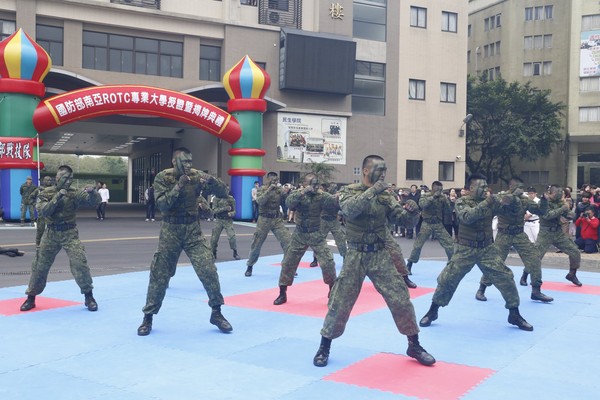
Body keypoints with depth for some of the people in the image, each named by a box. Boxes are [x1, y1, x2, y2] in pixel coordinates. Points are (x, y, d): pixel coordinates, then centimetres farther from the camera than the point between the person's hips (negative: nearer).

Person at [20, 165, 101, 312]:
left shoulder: (75, 193, -4)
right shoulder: (45, 193, -3)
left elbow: (95, 202, -11)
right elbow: (43, 212, -17)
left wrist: (92, 192, -32)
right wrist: (57, 197, -26)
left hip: (70, 233, -1)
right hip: (51, 233, 1)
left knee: (80, 263, -12)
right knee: (39, 265, 7)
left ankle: (88, 296, 1)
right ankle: (31, 297, 24)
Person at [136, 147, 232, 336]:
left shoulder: (197, 175, -4)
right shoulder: (162, 177, -7)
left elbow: (224, 192, -5)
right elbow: (161, 205, -18)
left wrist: (211, 181, -26)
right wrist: (178, 186, -27)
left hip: (193, 230, 1)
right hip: (170, 230, -1)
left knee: (208, 271, -6)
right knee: (159, 275, 4)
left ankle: (216, 313, 10)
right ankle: (148, 317, 19)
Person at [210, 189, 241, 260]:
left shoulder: (231, 199, -2)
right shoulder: (216, 198, -4)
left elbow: (234, 211, 2)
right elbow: (214, 210, -11)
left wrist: (231, 213, -22)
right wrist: (225, 209, -22)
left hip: (228, 220, 0)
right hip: (219, 220, 1)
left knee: (232, 236, -15)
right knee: (214, 238, 4)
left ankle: (235, 253, 0)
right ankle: (213, 253, 24)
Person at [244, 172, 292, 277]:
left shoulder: (279, 189, 4)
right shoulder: (262, 189, -4)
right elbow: (259, 201, -23)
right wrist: (269, 190, -26)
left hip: (277, 220, 3)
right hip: (264, 220, -2)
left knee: (287, 241, -8)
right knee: (256, 244, 3)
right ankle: (249, 266, 22)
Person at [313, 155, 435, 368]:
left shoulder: (385, 195, 3)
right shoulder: (349, 191, -5)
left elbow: (406, 220, 0)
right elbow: (349, 210, -27)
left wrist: (412, 211, -22)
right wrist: (372, 191, -31)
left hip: (380, 255, 3)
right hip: (356, 255, -2)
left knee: (401, 299, 1)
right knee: (340, 302, 3)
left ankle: (414, 345, 18)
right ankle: (324, 347, 20)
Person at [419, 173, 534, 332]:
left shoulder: (491, 200, 2)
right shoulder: (462, 202, -9)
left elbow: (509, 203, -8)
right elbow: (467, 217, -27)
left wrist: (509, 199, -32)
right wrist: (486, 203, -36)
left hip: (487, 249, 3)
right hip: (465, 249, -3)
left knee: (506, 278, -1)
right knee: (447, 279, -3)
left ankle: (514, 314, 16)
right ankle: (432, 312, 15)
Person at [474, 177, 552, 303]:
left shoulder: (524, 199, 1)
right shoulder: (501, 197, -10)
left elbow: (540, 210, 0)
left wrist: (544, 201, -18)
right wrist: (514, 195, -31)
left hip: (520, 235, 4)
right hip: (504, 235, -4)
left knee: (534, 260, -3)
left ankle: (536, 291, 10)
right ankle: (481, 289, 13)